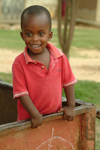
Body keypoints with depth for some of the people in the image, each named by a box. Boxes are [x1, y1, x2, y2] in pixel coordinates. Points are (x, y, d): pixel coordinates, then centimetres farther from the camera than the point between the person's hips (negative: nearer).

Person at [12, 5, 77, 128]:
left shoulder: (60, 57, -5)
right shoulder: (19, 63, -15)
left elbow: (68, 82, 5)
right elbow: (21, 92, -14)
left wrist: (71, 106, 3)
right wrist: (35, 115, -18)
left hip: (55, 116, 3)